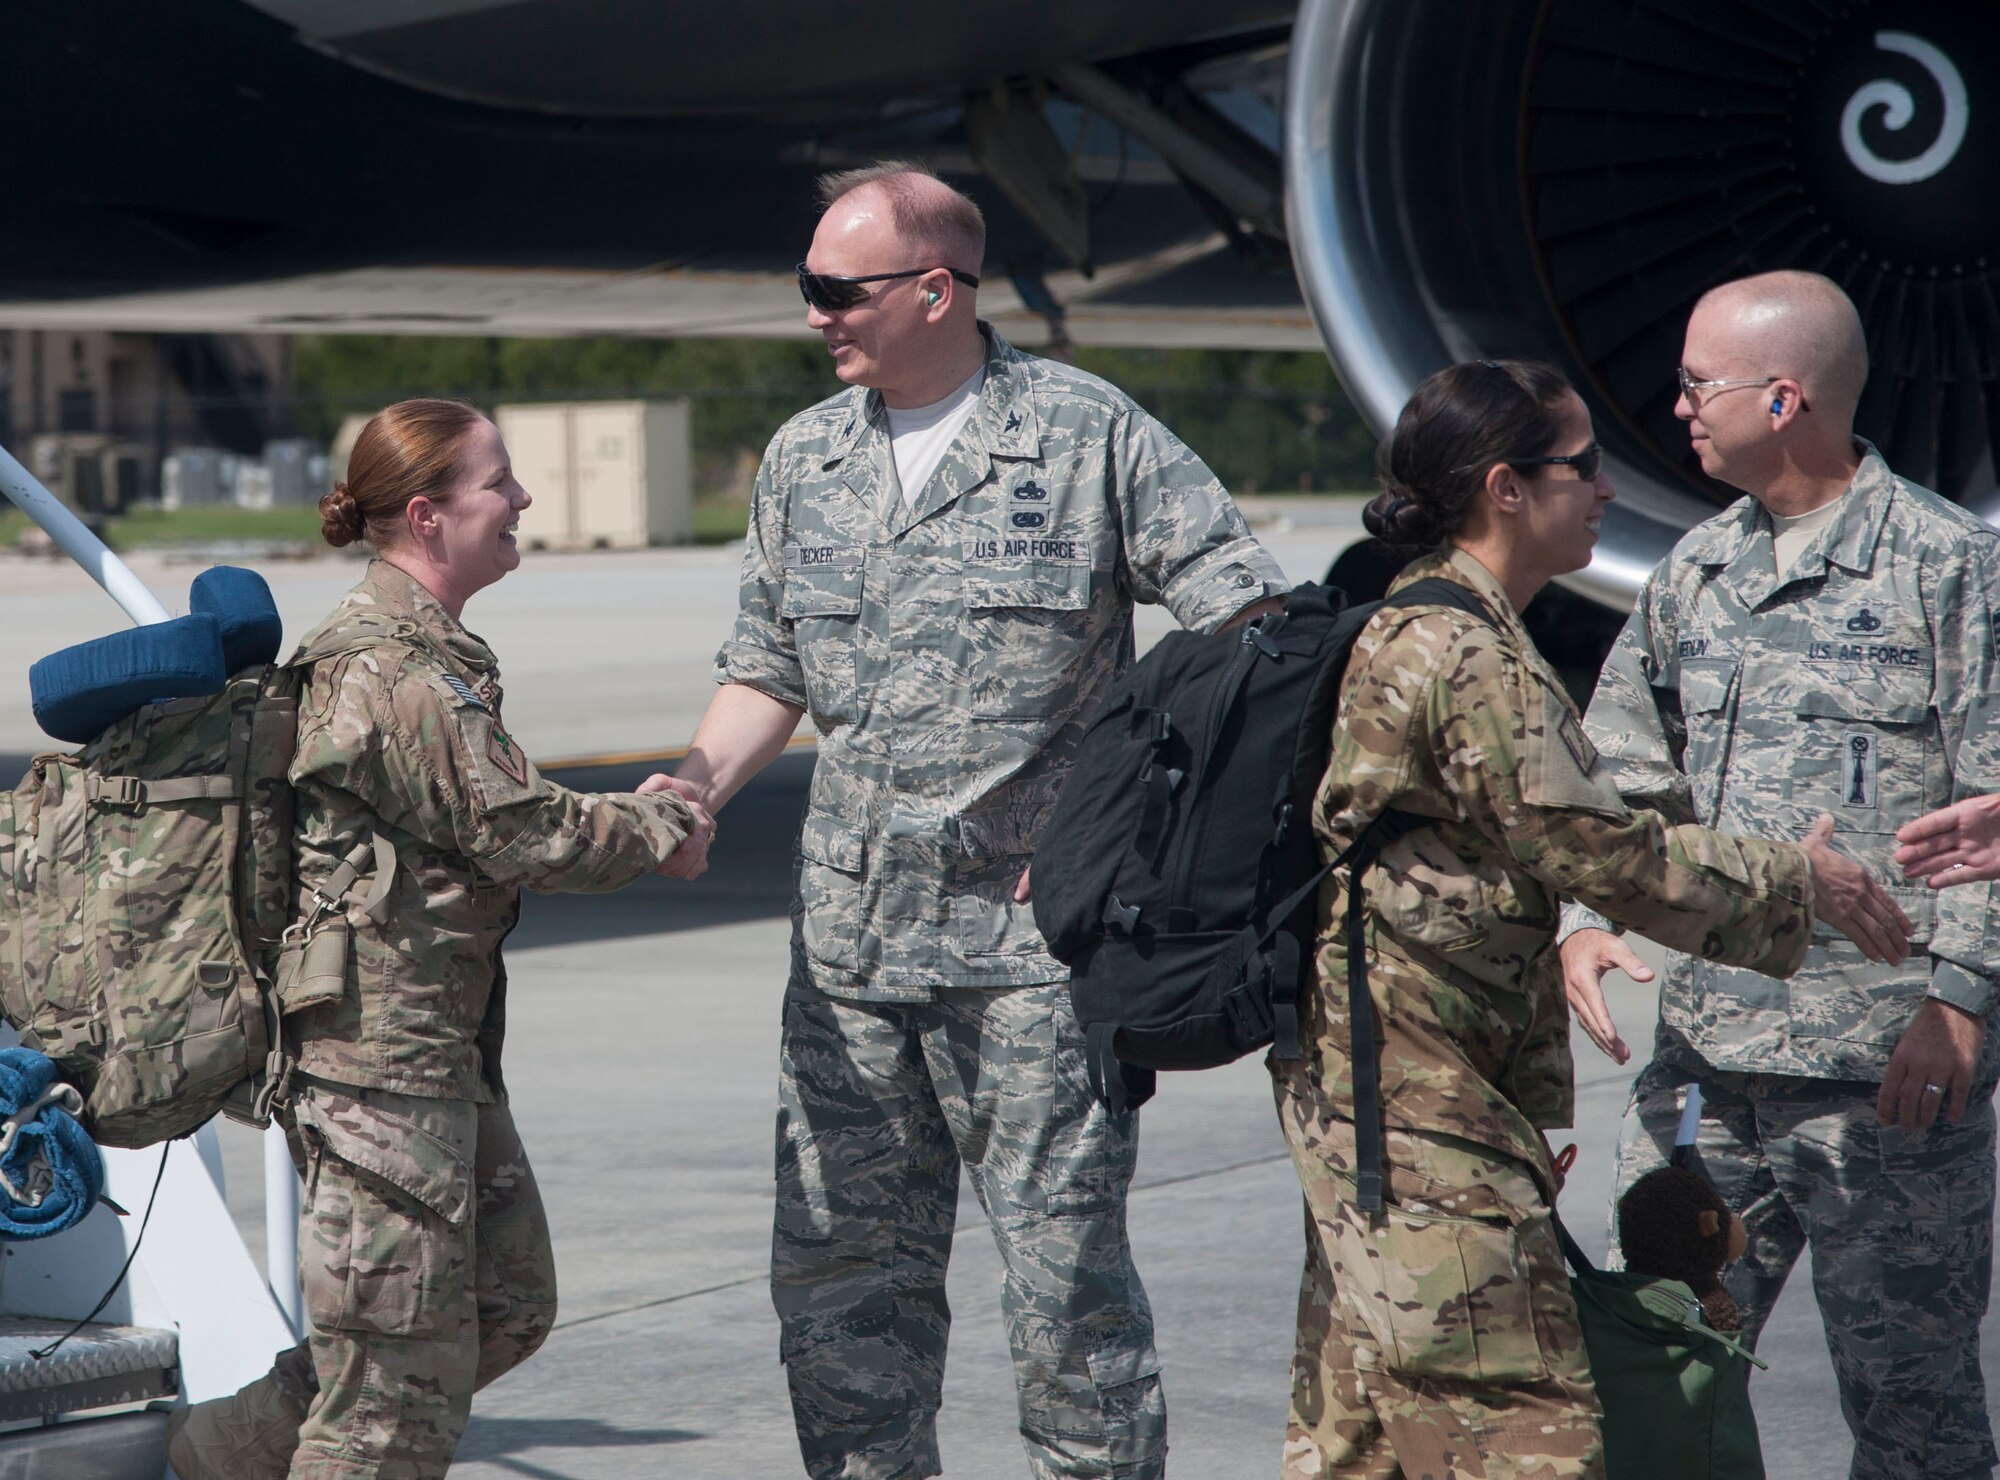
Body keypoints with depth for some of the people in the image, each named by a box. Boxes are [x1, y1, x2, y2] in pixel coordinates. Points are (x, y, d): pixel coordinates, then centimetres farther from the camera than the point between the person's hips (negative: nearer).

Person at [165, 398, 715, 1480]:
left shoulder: (423, 649, 15)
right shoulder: (403, 671, -18)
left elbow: (481, 821, 20)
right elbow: (519, 831, -19)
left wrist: (629, 819, 8)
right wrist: (660, 832, -3)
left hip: (438, 1040, 11)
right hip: (382, 1037, -11)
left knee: (510, 1301, 14)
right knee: (411, 1354, -5)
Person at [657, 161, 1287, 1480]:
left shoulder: (1089, 434, -4)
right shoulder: (804, 459, 12)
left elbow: (1255, 621, -5)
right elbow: (770, 672, 20)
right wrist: (703, 781, 0)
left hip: (1034, 932, -5)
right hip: (847, 935, 5)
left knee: (1066, 1261, -3)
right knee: (842, 1263, 7)